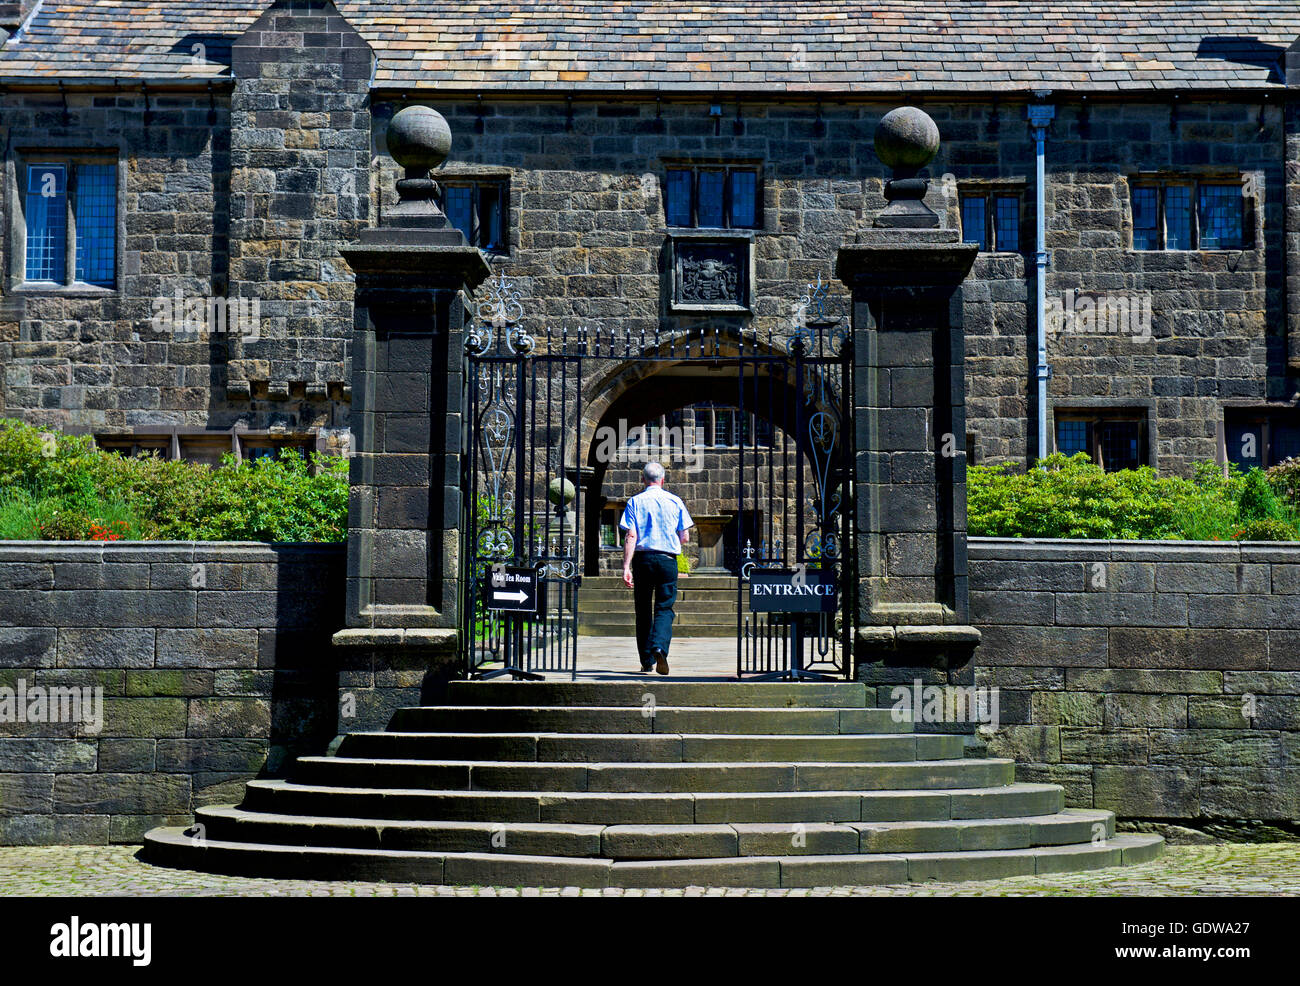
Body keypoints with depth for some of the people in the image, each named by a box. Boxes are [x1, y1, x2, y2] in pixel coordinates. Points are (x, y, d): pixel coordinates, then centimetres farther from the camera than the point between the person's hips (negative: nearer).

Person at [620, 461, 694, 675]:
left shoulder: (635, 502, 2)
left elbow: (631, 536, -7)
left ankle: (647, 661, 14)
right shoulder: (675, 501, 4)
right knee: (664, 608, 1)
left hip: (642, 558, 0)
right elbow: (685, 537, 4)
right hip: (667, 560, 0)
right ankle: (659, 647, -26)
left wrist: (626, 567, -11)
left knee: (643, 610, 10)